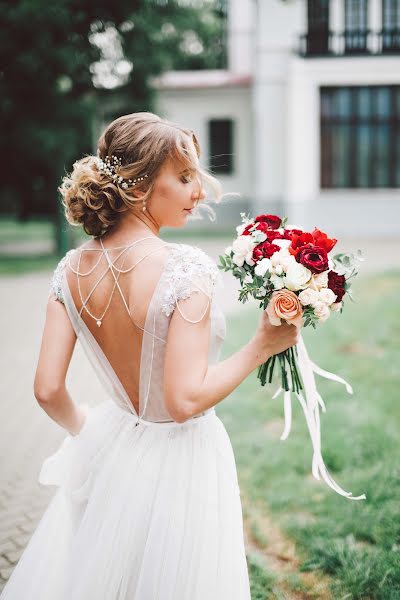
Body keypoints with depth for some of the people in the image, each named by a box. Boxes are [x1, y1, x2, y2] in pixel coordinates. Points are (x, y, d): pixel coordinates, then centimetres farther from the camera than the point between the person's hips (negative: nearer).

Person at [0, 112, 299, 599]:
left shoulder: (73, 268, -8)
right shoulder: (185, 268, -25)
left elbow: (48, 390, -6)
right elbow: (186, 399, -27)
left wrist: (79, 426, 14)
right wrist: (262, 345, -16)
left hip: (110, 447, 5)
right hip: (179, 462, -5)